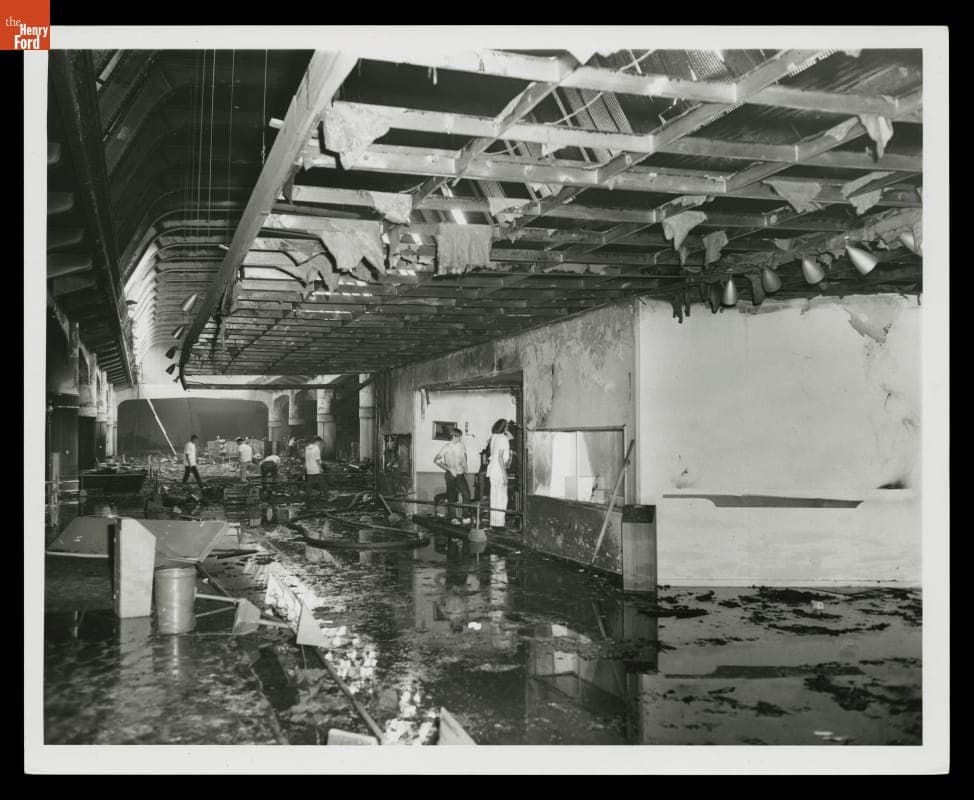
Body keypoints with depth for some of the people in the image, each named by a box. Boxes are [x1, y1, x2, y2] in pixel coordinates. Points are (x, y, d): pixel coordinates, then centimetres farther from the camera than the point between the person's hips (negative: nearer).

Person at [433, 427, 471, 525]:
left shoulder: (461, 445, 5)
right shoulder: (446, 447, -8)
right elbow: (436, 461, -13)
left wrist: (465, 468, 15)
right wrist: (449, 469, -15)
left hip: (461, 474, 4)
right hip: (451, 475, -3)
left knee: (466, 495, -11)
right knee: (452, 497, 1)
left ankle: (465, 517, -6)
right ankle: (454, 517, 13)